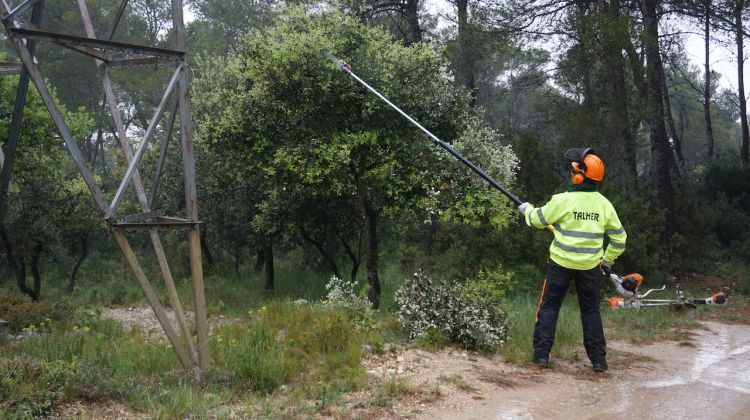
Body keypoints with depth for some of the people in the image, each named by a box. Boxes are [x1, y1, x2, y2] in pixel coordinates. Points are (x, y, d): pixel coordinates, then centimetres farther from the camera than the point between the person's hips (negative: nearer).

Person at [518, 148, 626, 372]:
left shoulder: (563, 200, -15)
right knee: (591, 310, 14)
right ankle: (598, 359, 15)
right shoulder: (604, 204, -2)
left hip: (561, 263, -3)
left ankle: (541, 353, 6)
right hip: (590, 266, 3)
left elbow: (538, 219, 0)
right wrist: (607, 260, 19)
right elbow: (619, 238, 6)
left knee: (549, 306, 8)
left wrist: (527, 209, 20)